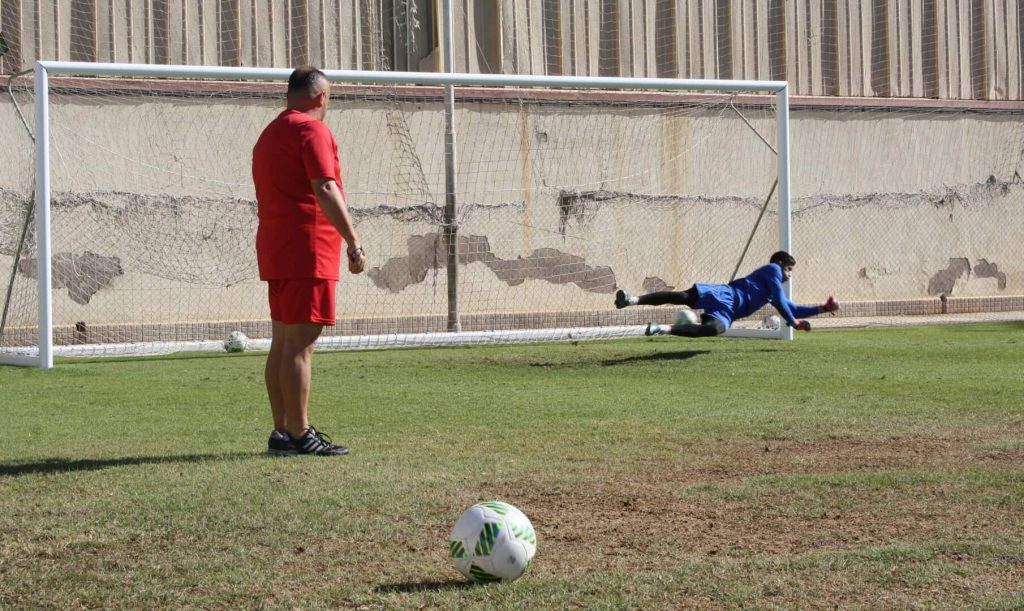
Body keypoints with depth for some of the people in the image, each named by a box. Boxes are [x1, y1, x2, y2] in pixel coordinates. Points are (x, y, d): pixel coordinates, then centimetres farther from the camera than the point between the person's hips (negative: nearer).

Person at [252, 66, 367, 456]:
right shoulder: (312, 129, -8)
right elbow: (325, 189, -18)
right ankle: (299, 435, -9)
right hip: (307, 251, -9)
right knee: (300, 345, -9)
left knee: (282, 343, 10)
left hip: (275, 251, 10)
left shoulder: (268, 134, 21)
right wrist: (353, 241, -18)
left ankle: (282, 432, 13)